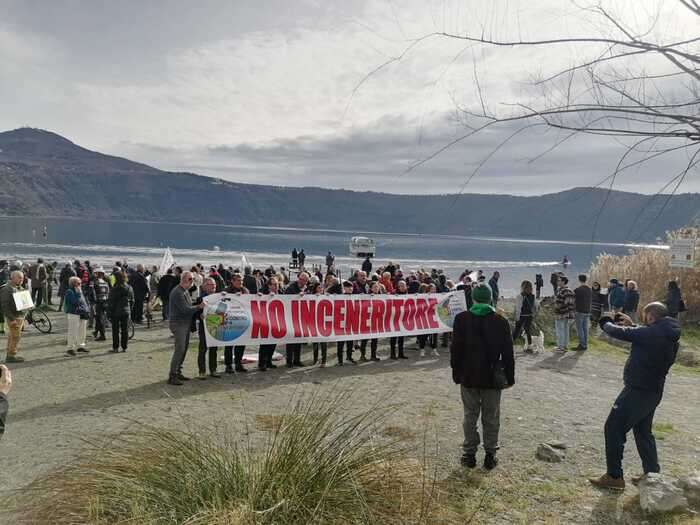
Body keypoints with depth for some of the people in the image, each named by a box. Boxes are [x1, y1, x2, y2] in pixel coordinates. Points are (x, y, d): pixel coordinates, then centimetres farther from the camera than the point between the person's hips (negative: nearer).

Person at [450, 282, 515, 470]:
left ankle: (469, 454, 15)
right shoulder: (501, 321, -4)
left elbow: (455, 349, -3)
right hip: (493, 378, 0)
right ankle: (490, 455, 15)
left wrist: (456, 373, 5)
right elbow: (508, 353, -1)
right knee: (491, 418, 10)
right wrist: (509, 377, 7)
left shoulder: (461, 319, -5)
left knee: (470, 417, 9)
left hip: (468, 377, 0)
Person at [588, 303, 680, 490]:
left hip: (637, 391, -9)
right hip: (654, 392, 9)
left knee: (614, 428, 0)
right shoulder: (669, 337, 5)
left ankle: (614, 477, 5)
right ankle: (652, 474, 30)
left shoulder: (651, 333, -23)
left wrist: (606, 323, 2)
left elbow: (620, 333, -18)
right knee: (643, 432, 23)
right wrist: (631, 325, 11)